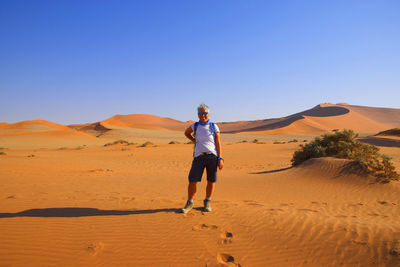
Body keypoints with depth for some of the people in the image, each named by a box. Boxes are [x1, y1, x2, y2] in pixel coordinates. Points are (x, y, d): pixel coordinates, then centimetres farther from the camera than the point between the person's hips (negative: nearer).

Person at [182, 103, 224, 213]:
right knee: (192, 180, -4)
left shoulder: (214, 126, 3)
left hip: (212, 156, -1)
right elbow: (186, 133, 28)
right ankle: (189, 203, 14)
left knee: (211, 180, 5)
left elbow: (218, 143, 1)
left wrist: (220, 159, -6)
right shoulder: (195, 126, 8)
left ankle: (207, 203, 24)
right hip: (199, 157, 1)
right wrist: (195, 141, 14)